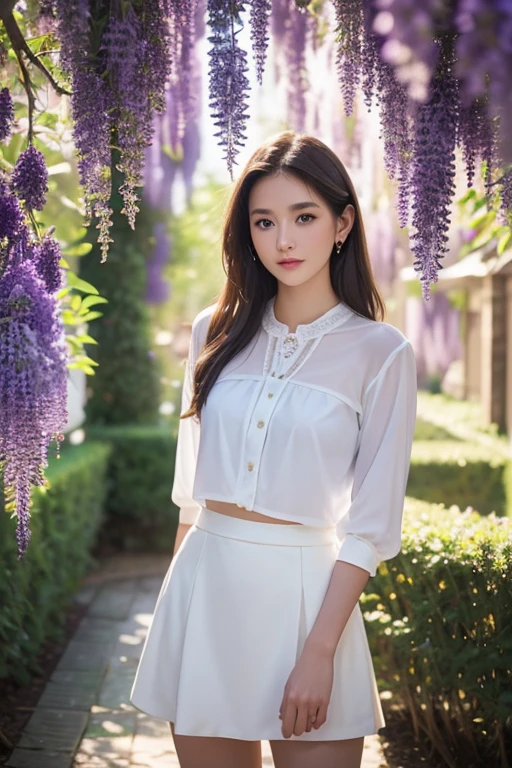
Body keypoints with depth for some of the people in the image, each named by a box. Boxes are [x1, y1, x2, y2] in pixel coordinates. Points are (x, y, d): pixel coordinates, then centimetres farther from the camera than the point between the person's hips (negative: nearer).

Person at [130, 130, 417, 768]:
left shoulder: (380, 352, -4)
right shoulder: (216, 333, 7)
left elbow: (369, 524, -7)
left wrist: (319, 652, -13)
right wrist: (175, 592, 11)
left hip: (307, 589, -3)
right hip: (204, 582, 4)